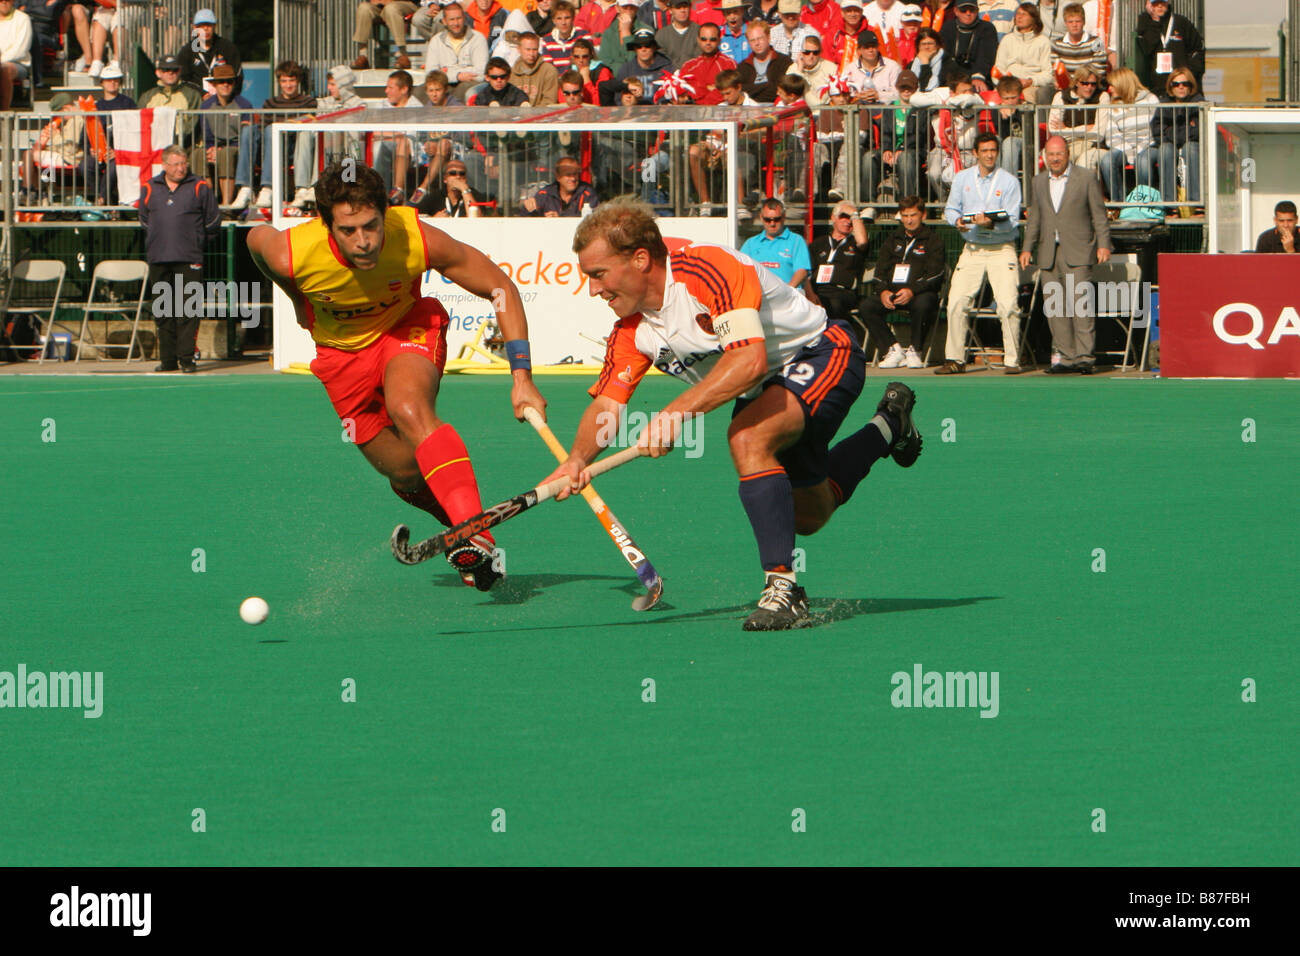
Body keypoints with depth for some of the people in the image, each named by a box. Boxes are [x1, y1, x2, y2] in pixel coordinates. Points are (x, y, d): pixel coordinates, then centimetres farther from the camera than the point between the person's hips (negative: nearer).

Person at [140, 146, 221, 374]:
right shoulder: (150, 189, 10)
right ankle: (168, 359, 10)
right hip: (159, 260, 3)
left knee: (187, 311, -8)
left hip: (189, 260, -3)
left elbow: (212, 225, 9)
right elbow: (144, 222, 22)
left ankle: (186, 358, -6)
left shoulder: (199, 188, 3)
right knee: (163, 312, 5)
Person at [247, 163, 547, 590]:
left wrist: (522, 377, -25)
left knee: (410, 409, -34)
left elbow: (500, 288, -19)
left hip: (409, 326, -2)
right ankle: (460, 517, 35)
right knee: (407, 476, 2)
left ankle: (475, 536, -43)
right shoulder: (292, 254, -32)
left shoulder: (418, 240, -33)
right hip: (342, 349, 2)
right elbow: (258, 237, -4)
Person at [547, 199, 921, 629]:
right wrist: (578, 459, -32)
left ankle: (783, 589, -32)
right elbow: (606, 402, -12)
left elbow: (749, 360, -43)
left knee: (748, 438, -35)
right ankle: (889, 425, 47)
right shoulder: (632, 331, -9)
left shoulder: (707, 271, -34)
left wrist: (677, 412, -49)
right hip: (763, 391, 9)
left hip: (824, 354, -9)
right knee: (807, 516, 20)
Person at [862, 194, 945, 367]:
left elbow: (935, 274, -6)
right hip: (892, 292, 4)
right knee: (867, 305, -23)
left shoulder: (933, 240, 6)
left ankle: (915, 350, -19)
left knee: (922, 304, -40)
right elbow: (880, 271, 14)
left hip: (921, 292, -4)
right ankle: (893, 349, -14)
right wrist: (883, 291, -9)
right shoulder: (893, 241, 22)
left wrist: (912, 291, -23)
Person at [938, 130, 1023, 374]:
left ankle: (1012, 360, -6)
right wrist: (957, 221, -11)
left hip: (1002, 250, -3)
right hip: (972, 250, 3)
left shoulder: (1009, 182, -2)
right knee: (956, 303, -5)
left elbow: (1012, 221, -7)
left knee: (1008, 305, -13)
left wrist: (991, 224, -25)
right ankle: (955, 360, 4)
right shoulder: (962, 179, 8)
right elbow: (951, 208, 12)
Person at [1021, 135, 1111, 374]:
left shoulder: (1086, 178, 3)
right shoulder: (1040, 181, 16)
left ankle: (1084, 356, -11)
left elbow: (1099, 215, 2)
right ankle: (1065, 356, 5)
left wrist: (1103, 245, -6)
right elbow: (1034, 218, 21)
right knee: (1054, 307, 1)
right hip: (1048, 253, 5)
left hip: (1077, 252, -5)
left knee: (1079, 303, -12)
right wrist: (1027, 248, 13)